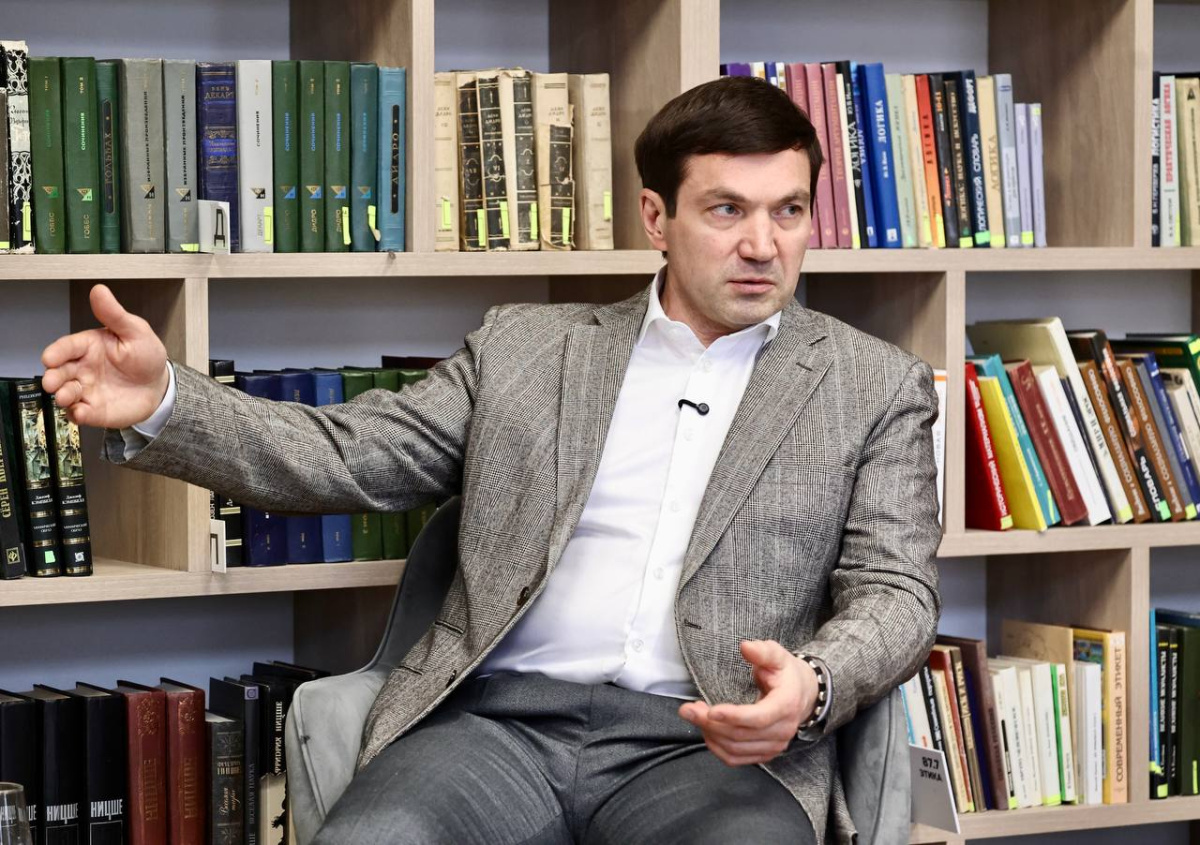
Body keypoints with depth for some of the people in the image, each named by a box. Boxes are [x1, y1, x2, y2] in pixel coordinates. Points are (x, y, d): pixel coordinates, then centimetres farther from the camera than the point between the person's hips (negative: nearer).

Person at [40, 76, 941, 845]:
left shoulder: (877, 386, 14)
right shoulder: (524, 347, 18)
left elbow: (897, 593, 7)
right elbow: (352, 456, 14)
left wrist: (811, 686, -17)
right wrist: (164, 406, -4)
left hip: (713, 743, -1)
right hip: (502, 722, 2)